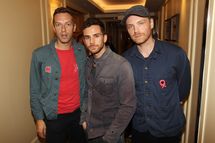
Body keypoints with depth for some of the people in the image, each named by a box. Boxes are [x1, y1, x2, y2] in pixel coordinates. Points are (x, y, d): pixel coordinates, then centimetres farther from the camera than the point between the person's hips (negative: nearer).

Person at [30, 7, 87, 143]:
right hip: (53, 117, -2)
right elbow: (35, 91, -6)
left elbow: (84, 82, 5)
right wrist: (39, 118, -4)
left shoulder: (81, 51, -4)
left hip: (78, 113, 3)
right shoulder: (40, 55, -13)